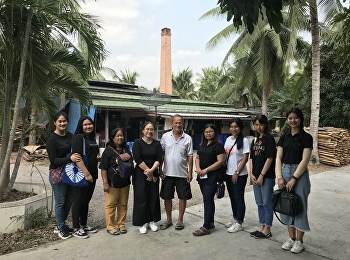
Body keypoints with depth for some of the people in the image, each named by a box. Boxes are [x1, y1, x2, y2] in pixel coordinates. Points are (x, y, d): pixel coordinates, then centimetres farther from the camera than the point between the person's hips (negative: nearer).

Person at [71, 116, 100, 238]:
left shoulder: (92, 138, 15)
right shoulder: (78, 137, -11)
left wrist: (99, 158, 7)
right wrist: (86, 174, -23)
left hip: (92, 175, 8)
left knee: (86, 201, 16)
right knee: (78, 201, 2)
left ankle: (83, 225, 29)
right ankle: (76, 229, 13)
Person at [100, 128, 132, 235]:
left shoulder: (126, 149, 11)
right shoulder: (108, 150, -6)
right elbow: (103, 168, -10)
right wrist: (105, 183, -14)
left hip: (125, 183, 5)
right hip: (112, 183, -5)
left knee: (123, 204, 12)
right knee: (110, 205, 2)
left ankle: (121, 224, 25)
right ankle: (110, 226, 14)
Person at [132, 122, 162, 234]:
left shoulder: (157, 144, 6)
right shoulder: (137, 142, -3)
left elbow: (159, 159, -3)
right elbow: (137, 159, -12)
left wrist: (151, 170, -18)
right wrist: (147, 171, -14)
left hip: (154, 174, 3)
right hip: (140, 174, -3)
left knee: (153, 197, 7)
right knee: (141, 198, 0)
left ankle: (152, 221, 22)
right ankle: (143, 222, 12)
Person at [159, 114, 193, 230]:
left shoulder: (187, 138, -2)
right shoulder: (165, 136, 0)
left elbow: (190, 157, 0)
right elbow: (161, 154, 3)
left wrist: (190, 172, -4)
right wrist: (160, 170, -1)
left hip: (182, 173, -1)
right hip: (168, 173, 1)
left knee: (183, 197, 7)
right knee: (167, 197, 11)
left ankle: (180, 220, 24)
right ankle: (169, 219, 28)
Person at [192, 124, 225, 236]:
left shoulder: (218, 145, -8)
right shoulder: (202, 145, 14)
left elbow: (221, 161, -15)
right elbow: (197, 158, 17)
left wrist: (206, 170, -17)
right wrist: (198, 168, -4)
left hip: (212, 177, -7)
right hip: (202, 177, 7)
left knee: (207, 200, -7)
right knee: (208, 200, 15)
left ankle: (206, 227, 0)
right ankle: (211, 223, 27)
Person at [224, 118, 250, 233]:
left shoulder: (244, 140, -10)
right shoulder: (228, 139, 8)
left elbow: (245, 159, -13)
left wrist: (236, 173, -14)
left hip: (240, 175, -6)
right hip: (228, 174, 7)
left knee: (239, 198, 2)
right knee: (232, 197, 16)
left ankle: (239, 223, 13)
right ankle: (235, 218, 30)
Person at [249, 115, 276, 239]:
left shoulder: (269, 139, -9)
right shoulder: (255, 140, 12)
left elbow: (270, 159, -14)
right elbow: (251, 158, 11)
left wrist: (261, 175, -15)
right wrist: (251, 174, 1)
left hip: (267, 177, -7)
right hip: (256, 177, 7)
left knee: (267, 204, 4)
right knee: (260, 204, 15)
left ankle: (267, 230, 16)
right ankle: (261, 227, 27)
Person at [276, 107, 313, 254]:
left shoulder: (306, 137, -5)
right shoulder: (284, 137, 7)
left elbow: (304, 160, -11)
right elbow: (278, 158, 2)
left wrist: (294, 179, -16)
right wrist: (279, 177, -8)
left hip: (300, 174, -4)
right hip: (284, 172, 4)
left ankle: (299, 241, 19)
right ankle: (291, 238, 25)